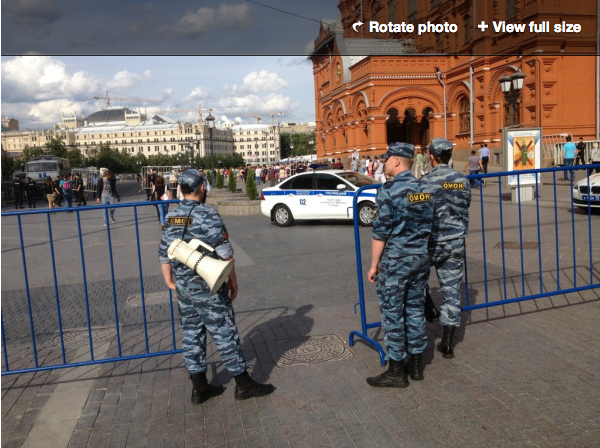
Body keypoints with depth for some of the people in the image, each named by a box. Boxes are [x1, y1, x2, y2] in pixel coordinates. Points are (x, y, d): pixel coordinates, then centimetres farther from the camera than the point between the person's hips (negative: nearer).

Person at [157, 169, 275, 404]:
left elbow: (164, 254, 10)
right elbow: (224, 252, -15)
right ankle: (243, 384, 13)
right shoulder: (208, 215, -15)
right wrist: (233, 280, -4)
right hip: (208, 288, -6)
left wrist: (171, 283, 18)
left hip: (183, 288, 7)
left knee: (191, 335, 13)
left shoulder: (171, 217, 5)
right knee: (225, 333, 3)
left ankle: (199, 388, 22)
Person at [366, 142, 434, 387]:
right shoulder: (424, 188, 6)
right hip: (421, 256, 7)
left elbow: (380, 232, -15)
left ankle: (396, 372, 10)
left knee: (392, 313, 2)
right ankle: (416, 365, 25)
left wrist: (374, 264, -7)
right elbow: (428, 226, 11)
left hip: (396, 259, -7)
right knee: (415, 309, 15)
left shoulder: (388, 191, -15)